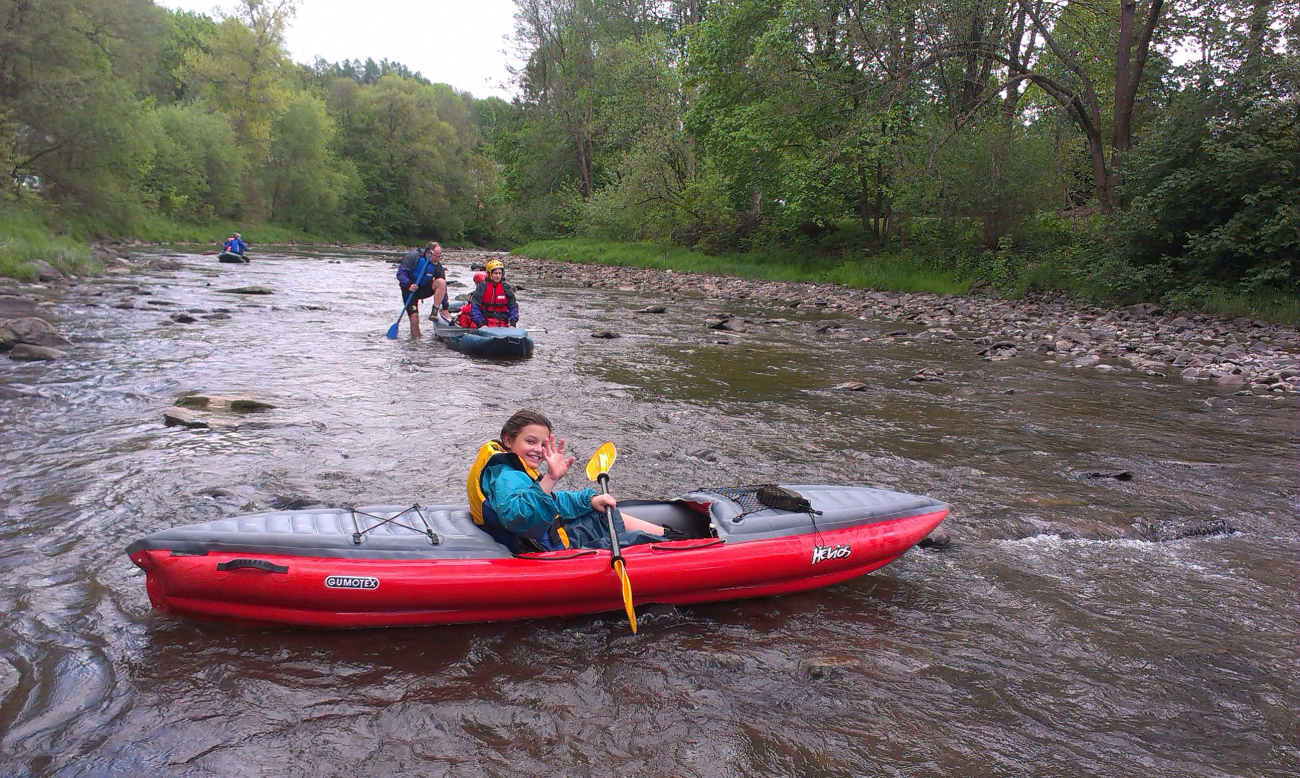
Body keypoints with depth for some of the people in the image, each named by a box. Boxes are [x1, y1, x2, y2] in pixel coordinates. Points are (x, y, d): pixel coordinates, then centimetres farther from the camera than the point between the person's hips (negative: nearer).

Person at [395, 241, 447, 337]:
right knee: (414, 319, -13)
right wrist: (408, 284, -36)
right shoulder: (413, 256, -17)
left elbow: (442, 287, -3)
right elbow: (400, 273, -18)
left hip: (424, 289, 4)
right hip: (410, 289, -4)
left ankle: (435, 312, -23)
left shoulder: (437, 265, -5)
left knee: (441, 282, -24)